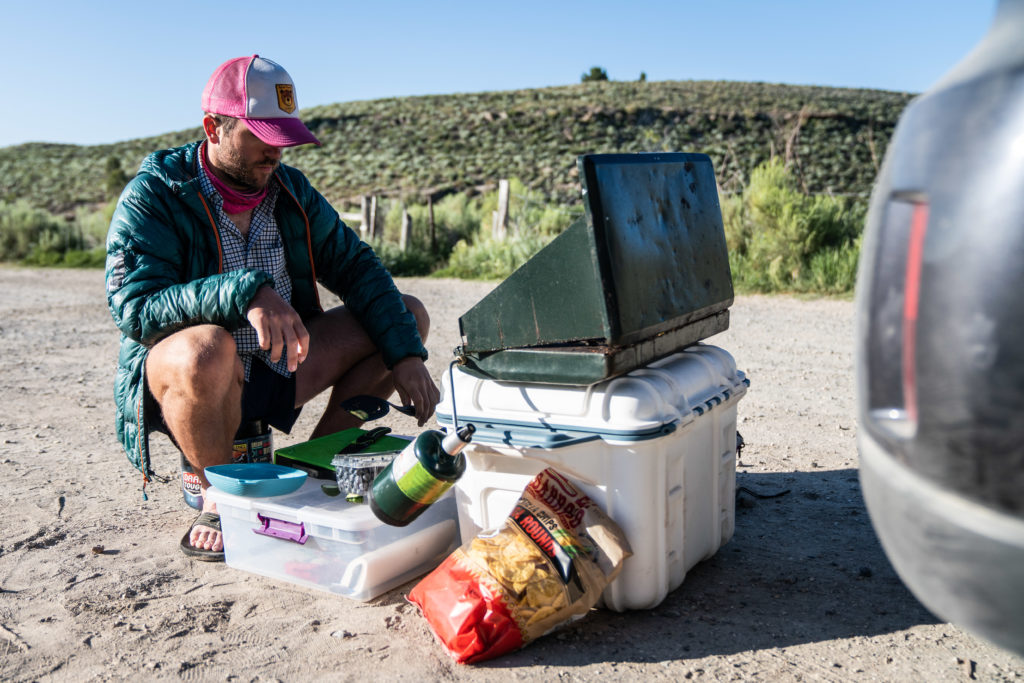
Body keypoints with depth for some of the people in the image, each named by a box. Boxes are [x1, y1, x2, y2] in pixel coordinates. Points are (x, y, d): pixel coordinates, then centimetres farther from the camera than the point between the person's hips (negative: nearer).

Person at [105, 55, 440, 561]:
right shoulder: (152, 196, -12)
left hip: (277, 369, 6)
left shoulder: (289, 189, 4)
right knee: (206, 348, -42)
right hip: (178, 375, -5)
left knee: (410, 314, -1)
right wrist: (244, 292, -40)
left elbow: (354, 266, 1)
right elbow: (135, 308, -24)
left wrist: (406, 355, -14)